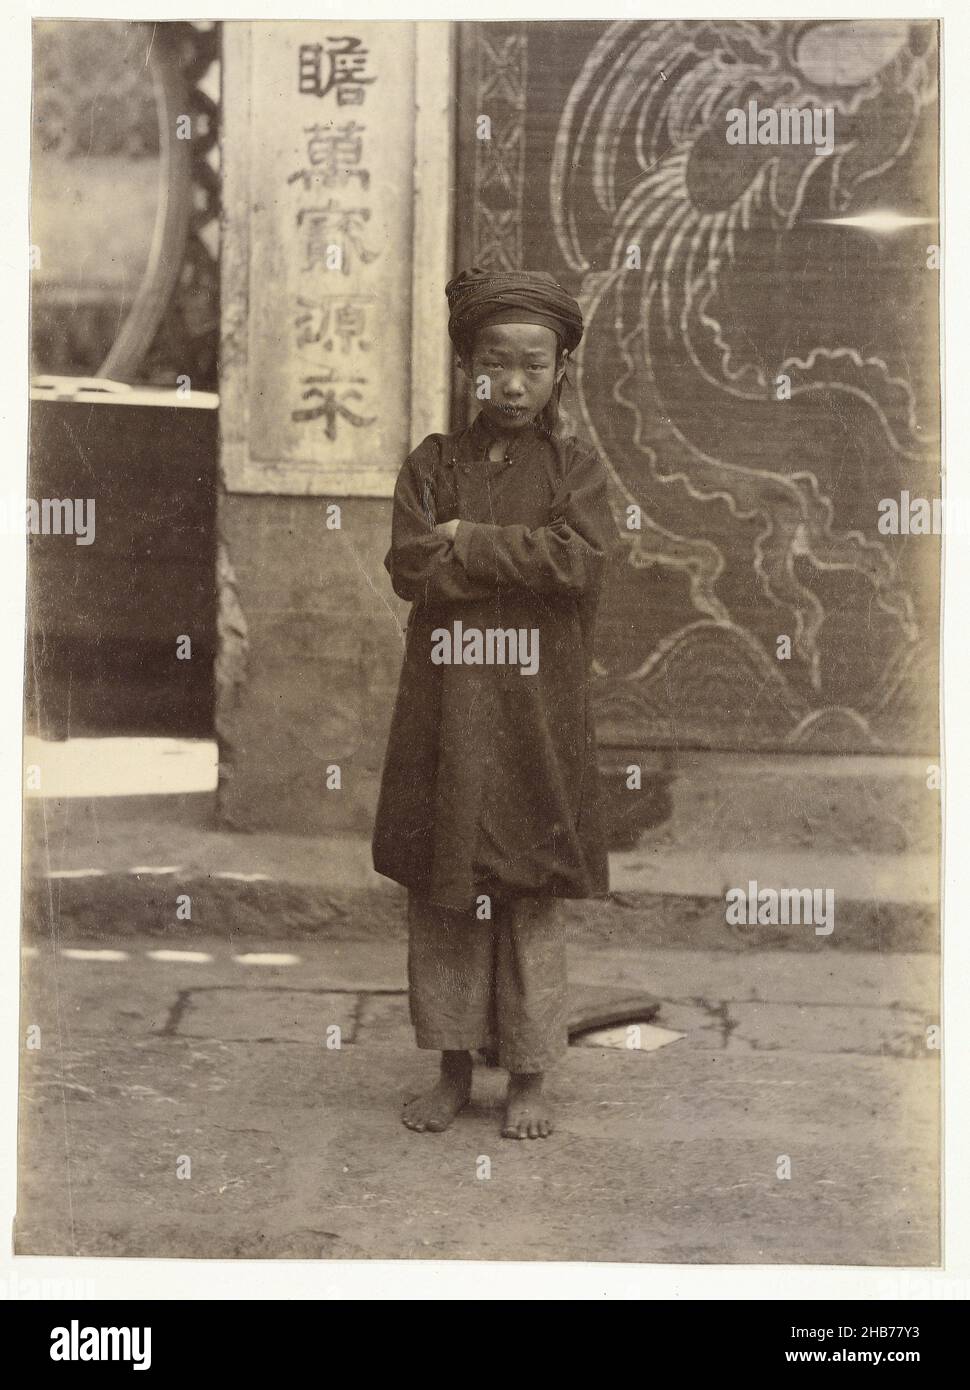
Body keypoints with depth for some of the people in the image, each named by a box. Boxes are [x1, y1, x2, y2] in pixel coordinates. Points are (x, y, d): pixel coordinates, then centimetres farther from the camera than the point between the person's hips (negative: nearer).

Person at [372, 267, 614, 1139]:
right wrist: (524, 557, -12)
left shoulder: (576, 468, 4)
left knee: (534, 902, 5)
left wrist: (467, 542, -11)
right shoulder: (433, 465, 7)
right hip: (445, 715, 2)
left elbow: (582, 559, -14)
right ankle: (454, 1070, 21)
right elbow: (411, 569, -7)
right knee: (442, 898, 7)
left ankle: (529, 1079, 17)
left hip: (538, 717, -1)